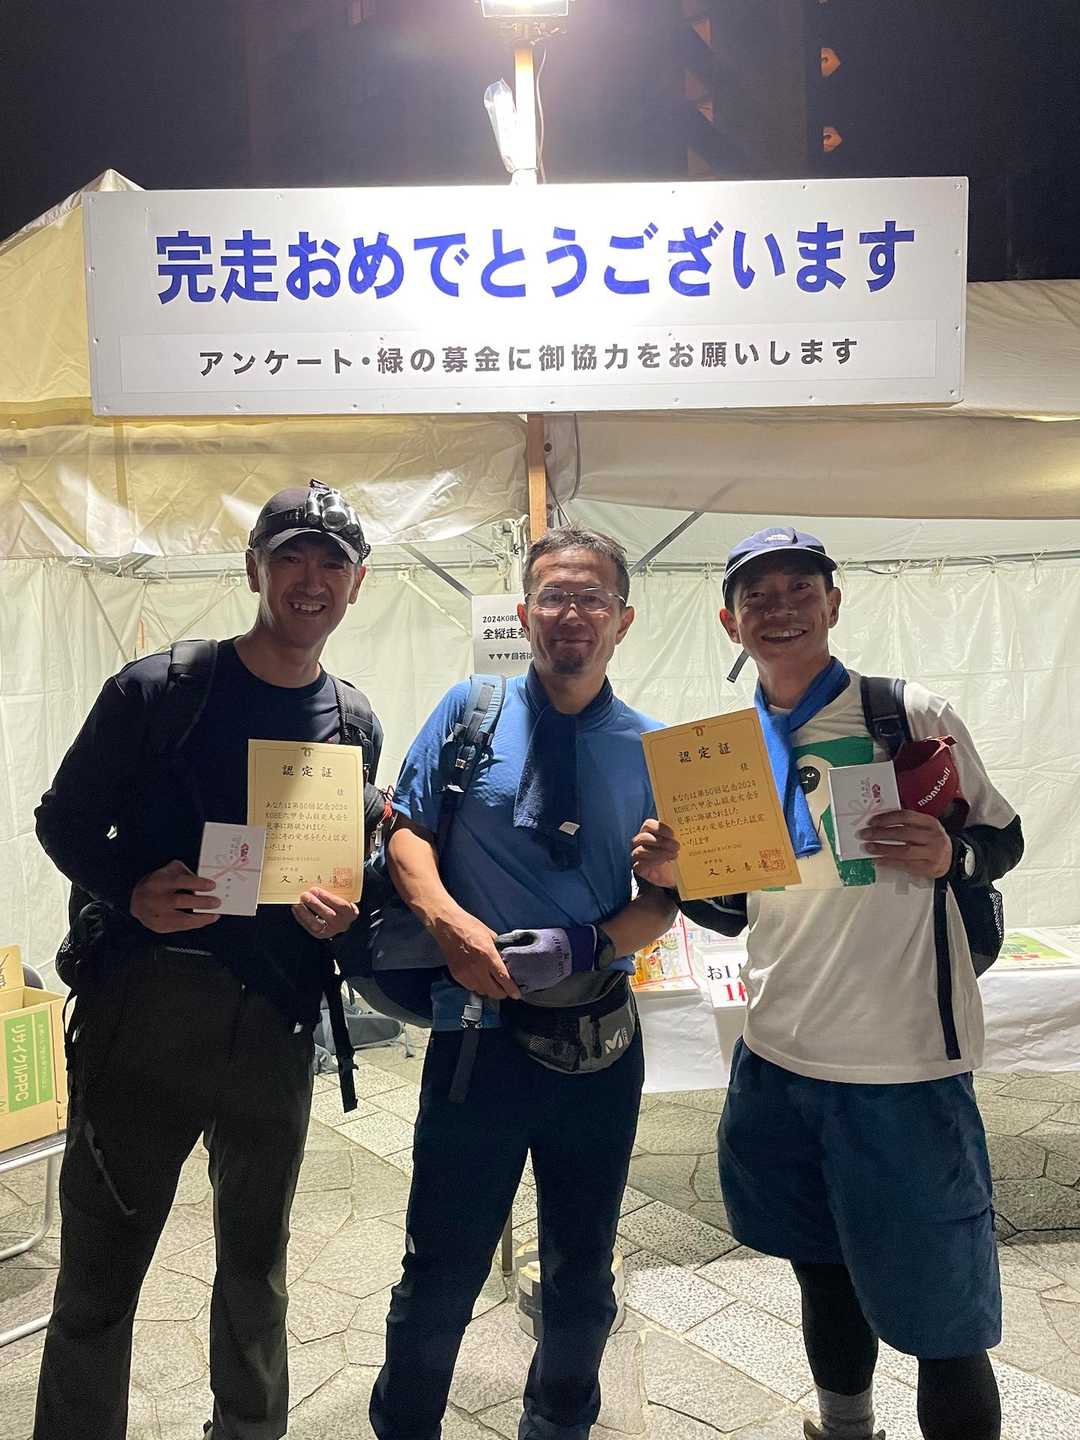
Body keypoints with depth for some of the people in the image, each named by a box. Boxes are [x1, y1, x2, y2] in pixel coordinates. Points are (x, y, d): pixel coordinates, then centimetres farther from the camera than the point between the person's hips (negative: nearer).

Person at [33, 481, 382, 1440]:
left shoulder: (354, 724, 6)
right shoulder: (157, 689, -5)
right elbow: (63, 821, 0)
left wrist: (340, 912, -8)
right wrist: (131, 893, -17)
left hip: (276, 1028, 4)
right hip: (146, 1006, -3)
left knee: (257, 1268, 21)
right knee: (98, 1278, 8)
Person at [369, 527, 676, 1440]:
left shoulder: (653, 748, 2)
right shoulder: (469, 711, -1)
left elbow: (662, 902, 2)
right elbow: (407, 833, -2)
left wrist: (585, 945, -17)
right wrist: (451, 921, -20)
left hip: (599, 1040, 2)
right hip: (478, 1030, -2)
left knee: (582, 1273, 21)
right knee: (441, 1274, 9)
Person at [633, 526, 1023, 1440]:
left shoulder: (913, 717, -8)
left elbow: (1004, 839, 1)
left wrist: (949, 856, -20)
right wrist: (678, 877, -8)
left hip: (905, 1065, -4)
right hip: (778, 1059, 5)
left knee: (939, 1309, 6)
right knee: (824, 1271, 23)